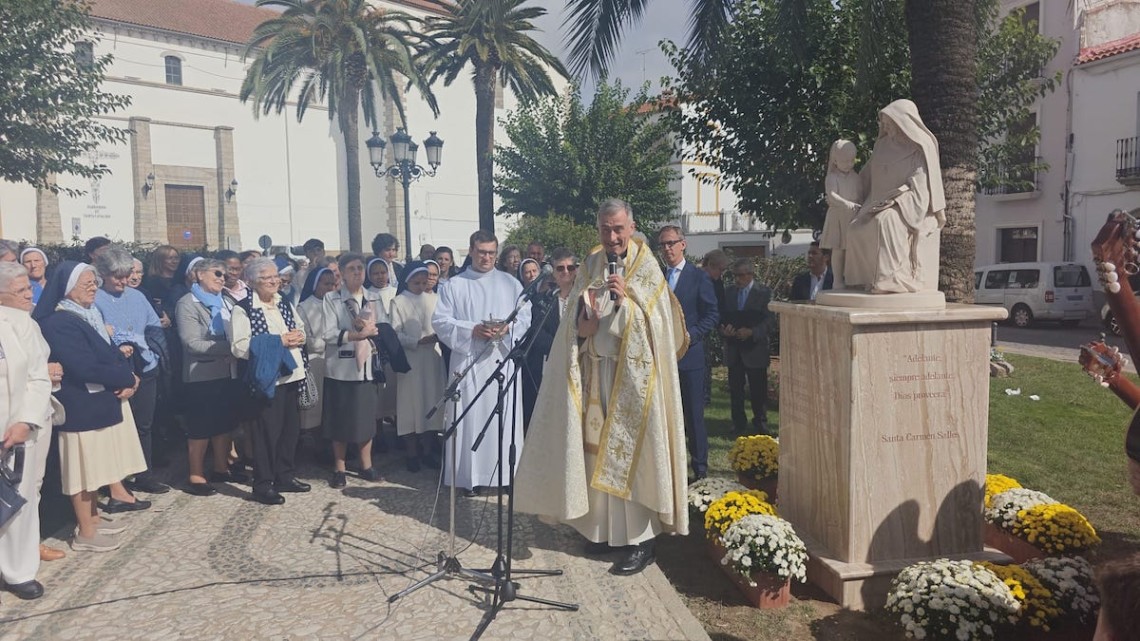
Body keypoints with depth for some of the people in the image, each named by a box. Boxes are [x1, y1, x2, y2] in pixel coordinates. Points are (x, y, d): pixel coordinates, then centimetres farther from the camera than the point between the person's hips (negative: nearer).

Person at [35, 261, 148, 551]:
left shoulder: (90, 314, 10)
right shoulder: (59, 323, -18)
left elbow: (112, 352, 9)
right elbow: (86, 367, -27)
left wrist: (128, 378, -10)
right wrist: (127, 379, -16)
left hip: (103, 401, 9)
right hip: (81, 405, -9)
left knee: (95, 463, 18)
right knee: (83, 465, 0)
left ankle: (93, 519, 31)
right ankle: (85, 533, 11)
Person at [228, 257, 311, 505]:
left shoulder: (285, 304, 12)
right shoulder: (243, 309, -9)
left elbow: (302, 330, 18)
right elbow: (239, 347, -19)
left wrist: (299, 337, -7)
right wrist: (279, 341, -19)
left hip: (291, 375, 7)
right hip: (266, 378, -7)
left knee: (291, 427, 13)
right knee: (266, 431, 1)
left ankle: (284, 476, 28)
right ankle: (262, 485, 14)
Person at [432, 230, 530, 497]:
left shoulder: (511, 283, 12)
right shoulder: (454, 285, 7)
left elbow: (525, 317, 6)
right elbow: (440, 321, -1)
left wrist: (508, 328, -15)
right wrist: (473, 330, -13)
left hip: (504, 359, 1)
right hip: (468, 360, -1)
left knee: (505, 415, 1)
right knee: (470, 417, -1)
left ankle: (507, 473, 9)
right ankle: (471, 477, 6)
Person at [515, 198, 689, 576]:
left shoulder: (647, 269, -3)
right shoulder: (591, 267, 10)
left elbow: (657, 324, -10)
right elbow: (574, 321, 9)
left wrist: (627, 299, -23)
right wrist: (583, 326, -12)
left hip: (633, 373, -5)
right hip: (595, 371, 5)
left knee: (630, 450, -4)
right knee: (600, 450, 9)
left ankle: (640, 540, 5)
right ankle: (607, 528, 22)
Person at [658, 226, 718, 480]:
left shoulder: (699, 276, -2)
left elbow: (712, 314, -4)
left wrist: (690, 334, -15)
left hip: (689, 355, -4)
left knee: (694, 415, 1)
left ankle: (700, 468, 12)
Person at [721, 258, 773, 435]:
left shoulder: (764, 293, -3)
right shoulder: (728, 292, 9)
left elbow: (768, 320, -7)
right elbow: (722, 317, 10)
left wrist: (751, 332, -21)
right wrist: (724, 329, -12)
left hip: (755, 349, -3)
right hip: (733, 350, 3)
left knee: (758, 390, 3)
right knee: (735, 389, 8)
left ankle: (760, 424, 17)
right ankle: (738, 424, 19)